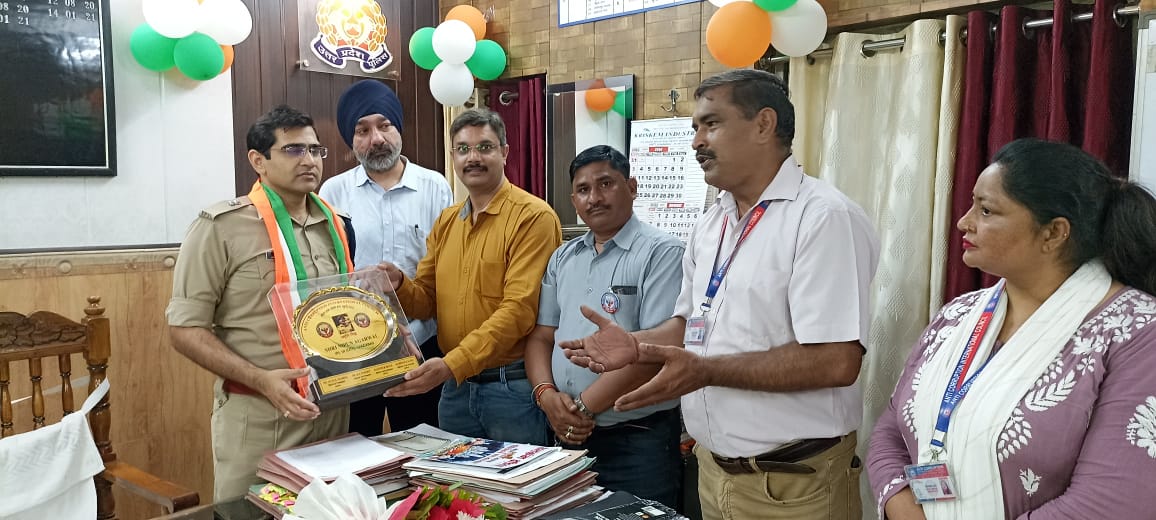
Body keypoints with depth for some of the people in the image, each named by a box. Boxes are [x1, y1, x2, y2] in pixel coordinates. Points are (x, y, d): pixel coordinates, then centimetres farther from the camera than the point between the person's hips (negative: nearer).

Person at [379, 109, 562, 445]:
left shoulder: (533, 216, -13)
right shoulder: (446, 222, 10)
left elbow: (519, 310, -20)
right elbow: (427, 299, 13)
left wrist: (453, 364, -26)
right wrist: (399, 285, -10)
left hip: (512, 385, -6)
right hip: (455, 387, 6)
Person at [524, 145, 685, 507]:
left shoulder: (660, 252, -10)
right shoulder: (562, 258, 11)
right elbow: (541, 336, 10)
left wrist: (585, 405, -15)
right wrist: (547, 395, -9)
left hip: (638, 439, -6)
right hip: (568, 435, 6)